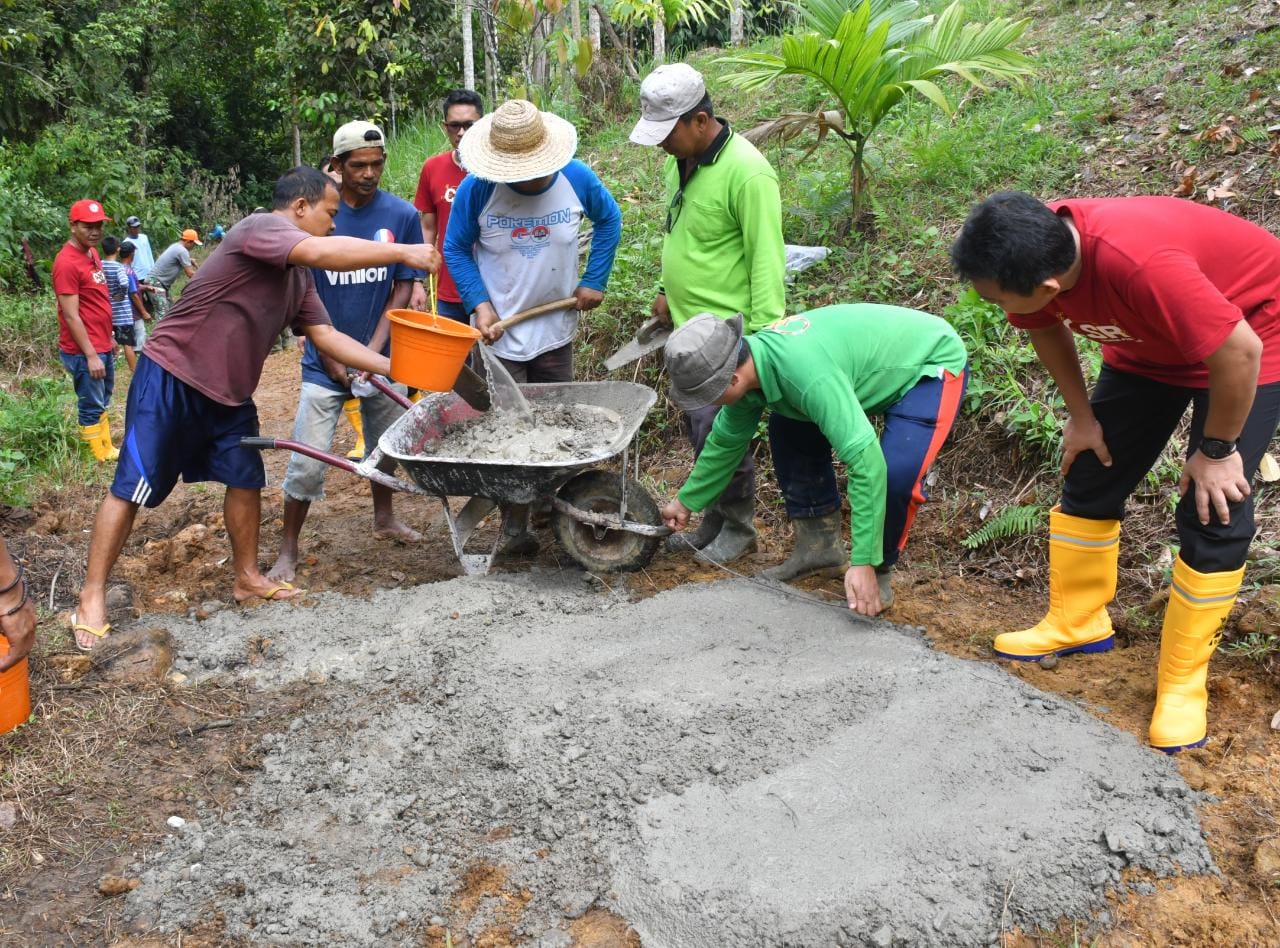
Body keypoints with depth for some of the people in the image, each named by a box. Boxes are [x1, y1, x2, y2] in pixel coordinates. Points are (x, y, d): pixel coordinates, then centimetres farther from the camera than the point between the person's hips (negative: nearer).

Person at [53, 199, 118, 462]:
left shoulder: (91, 252, 9)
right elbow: (71, 316, -20)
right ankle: (100, 458, 12)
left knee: (102, 402, 20)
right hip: (84, 352, -9)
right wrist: (90, 355, -20)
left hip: (103, 346, 9)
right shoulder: (67, 262, -19)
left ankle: (106, 449, 33)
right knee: (91, 407, 2)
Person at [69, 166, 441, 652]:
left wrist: (394, 366, -3)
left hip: (229, 392, 9)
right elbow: (324, 253, -36)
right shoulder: (260, 227, -18)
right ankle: (92, 598, 6)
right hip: (170, 378, -9)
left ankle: (247, 578, 26)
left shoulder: (299, 276, 9)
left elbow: (327, 337, 5)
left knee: (246, 480, 10)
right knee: (133, 487, -4)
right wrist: (404, 252, -31)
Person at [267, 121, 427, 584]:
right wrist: (332, 358, -11)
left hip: (380, 358, 3)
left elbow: (403, 288, -3)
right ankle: (287, 550, 11)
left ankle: (384, 518, 43)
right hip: (325, 362, -2)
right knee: (308, 462, -5)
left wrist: (372, 351, -12)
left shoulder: (402, 215, -4)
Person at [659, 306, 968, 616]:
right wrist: (685, 502, 15)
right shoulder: (747, 364, -13)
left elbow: (866, 460, -43)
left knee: (897, 472, -28)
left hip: (931, 363, -8)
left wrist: (863, 563, -40)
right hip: (883, 354, 8)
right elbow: (725, 440, 5)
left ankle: (879, 571, -2)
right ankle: (822, 547, 16)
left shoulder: (807, 373, -42)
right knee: (792, 436, 2)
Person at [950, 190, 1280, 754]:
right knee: (1090, 476, 7)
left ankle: (1182, 682, 2)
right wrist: (1081, 416, 0)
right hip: (1149, 340, 7)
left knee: (1212, 513, -10)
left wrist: (1217, 450, -21)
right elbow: (1047, 327, 0)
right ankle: (1076, 623, 24)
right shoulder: (1034, 255, -22)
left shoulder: (1139, 264, -44)